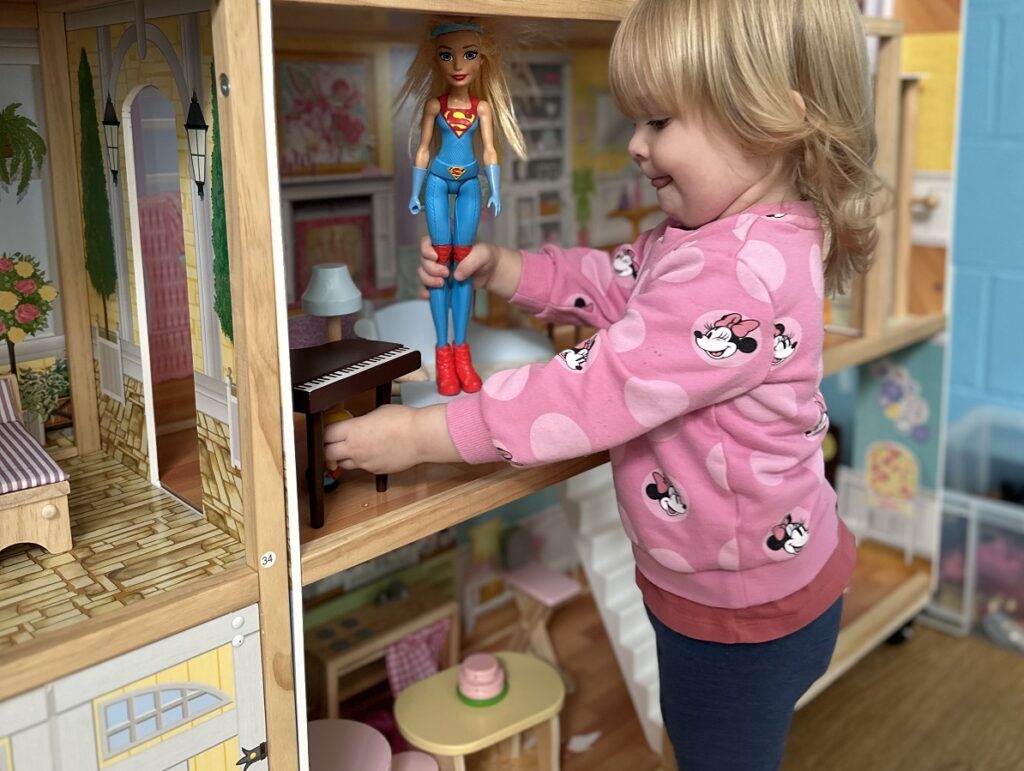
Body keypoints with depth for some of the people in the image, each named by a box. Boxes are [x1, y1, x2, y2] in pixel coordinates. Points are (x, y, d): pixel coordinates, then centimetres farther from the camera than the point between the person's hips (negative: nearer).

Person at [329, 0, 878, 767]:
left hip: (744, 606, -9)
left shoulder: (742, 276, -35)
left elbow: (594, 388, -35)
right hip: (707, 577, 9)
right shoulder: (706, 236, -1)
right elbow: (609, 283, 11)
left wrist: (420, 435, -28)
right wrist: (496, 267, -5)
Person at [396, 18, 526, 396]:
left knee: (463, 260, 3)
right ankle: (443, 350, 3)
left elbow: (489, 151, 3)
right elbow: (423, 149, 4)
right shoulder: (434, 104, -1)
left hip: (469, 183, 1)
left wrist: (495, 192, -3)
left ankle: (461, 349, 8)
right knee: (440, 259, -2)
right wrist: (415, 192, 2)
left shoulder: (483, 106, 1)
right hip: (438, 182, -1)